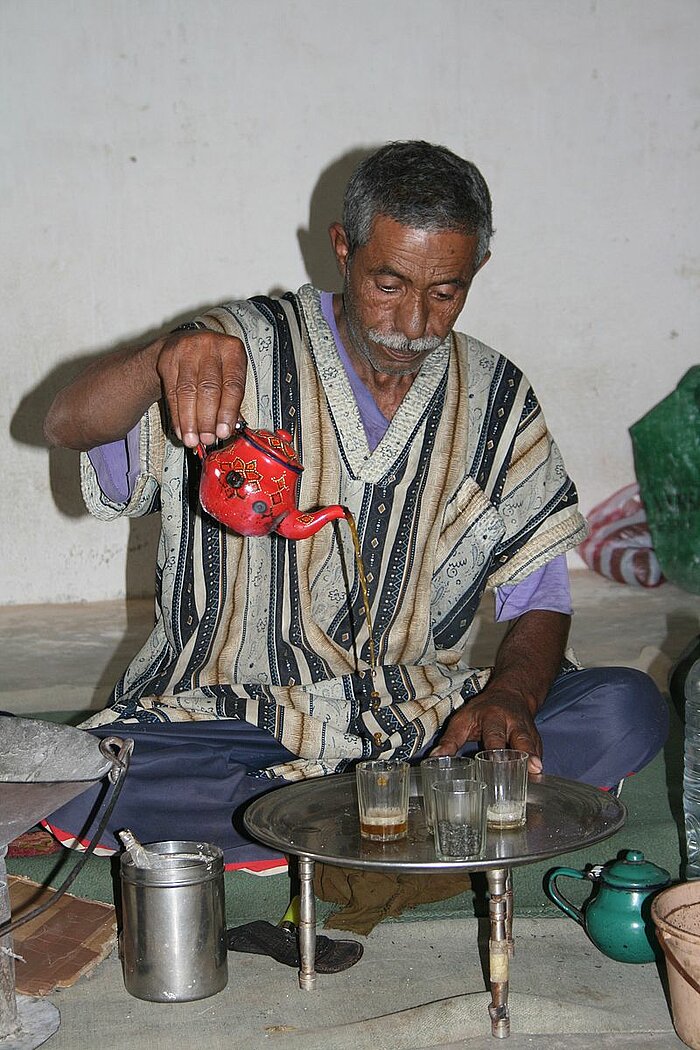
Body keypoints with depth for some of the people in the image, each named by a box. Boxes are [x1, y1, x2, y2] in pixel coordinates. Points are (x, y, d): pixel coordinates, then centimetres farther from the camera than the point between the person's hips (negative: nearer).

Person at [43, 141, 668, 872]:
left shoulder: (496, 399, 5)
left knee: (630, 710, -19)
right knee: (77, 788, -31)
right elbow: (70, 427, -18)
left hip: (421, 721, 2)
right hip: (233, 717, -1)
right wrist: (167, 360, -40)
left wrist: (510, 698, -16)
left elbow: (540, 599, 6)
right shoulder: (245, 353, -4)